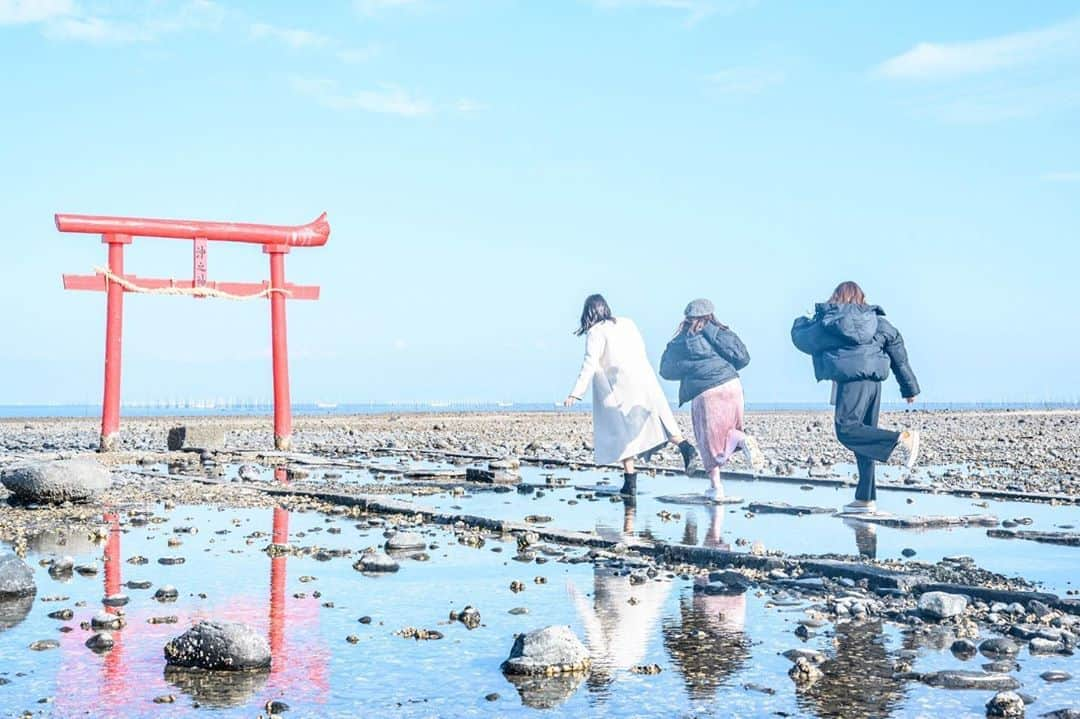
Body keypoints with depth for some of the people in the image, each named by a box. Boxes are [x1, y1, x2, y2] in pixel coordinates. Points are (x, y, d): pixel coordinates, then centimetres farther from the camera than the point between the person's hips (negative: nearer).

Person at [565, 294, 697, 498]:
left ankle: (630, 482, -2)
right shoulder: (626, 323, 11)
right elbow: (642, 349, 16)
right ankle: (685, 447, -7)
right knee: (660, 419, 13)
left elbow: (590, 365, -14)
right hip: (645, 379, 5)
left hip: (622, 388, -5)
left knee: (623, 432, 1)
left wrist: (576, 394, -16)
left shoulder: (595, 333, -6)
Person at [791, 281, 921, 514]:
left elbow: (800, 338, 22)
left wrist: (801, 322, 46)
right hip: (874, 382, 6)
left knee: (847, 430, -16)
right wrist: (910, 387, 19)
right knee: (864, 436, 9)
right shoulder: (877, 320, 18)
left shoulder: (826, 322, 7)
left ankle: (902, 438, -31)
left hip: (851, 380, -6)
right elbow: (899, 353, 15)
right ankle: (866, 498, 8)